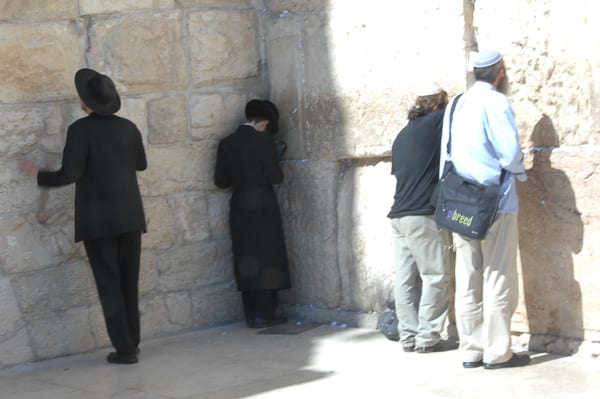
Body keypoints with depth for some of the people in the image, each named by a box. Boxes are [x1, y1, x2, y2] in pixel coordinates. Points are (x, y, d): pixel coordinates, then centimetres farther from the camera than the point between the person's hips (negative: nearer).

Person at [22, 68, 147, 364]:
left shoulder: (81, 129, -11)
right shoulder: (128, 127, 4)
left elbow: (69, 174, -14)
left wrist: (39, 175, 3)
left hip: (98, 220, -4)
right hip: (130, 216, 5)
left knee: (109, 285, 1)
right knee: (129, 282, 14)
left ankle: (124, 349, 1)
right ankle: (132, 342, 19)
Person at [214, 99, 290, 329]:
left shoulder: (226, 144, 3)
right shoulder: (263, 141, -12)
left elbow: (220, 181, 5)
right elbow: (276, 177, -11)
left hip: (239, 208, 5)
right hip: (262, 208, -5)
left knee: (247, 261, 9)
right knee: (267, 260, 3)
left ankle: (251, 315, 11)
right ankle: (265, 314, 3)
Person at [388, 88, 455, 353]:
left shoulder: (403, 135, 20)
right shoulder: (436, 122, -3)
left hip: (398, 215, 8)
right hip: (423, 216, -8)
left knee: (406, 278, 6)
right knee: (436, 277, -1)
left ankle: (408, 336, 7)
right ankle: (427, 338, -1)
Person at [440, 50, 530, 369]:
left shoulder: (456, 106, 11)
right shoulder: (496, 103, -9)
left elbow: (446, 155, 11)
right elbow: (510, 153, -15)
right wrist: (520, 173, 5)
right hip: (495, 202, -6)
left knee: (468, 280, 7)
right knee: (498, 279, -1)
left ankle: (471, 350, 11)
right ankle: (497, 352, 1)